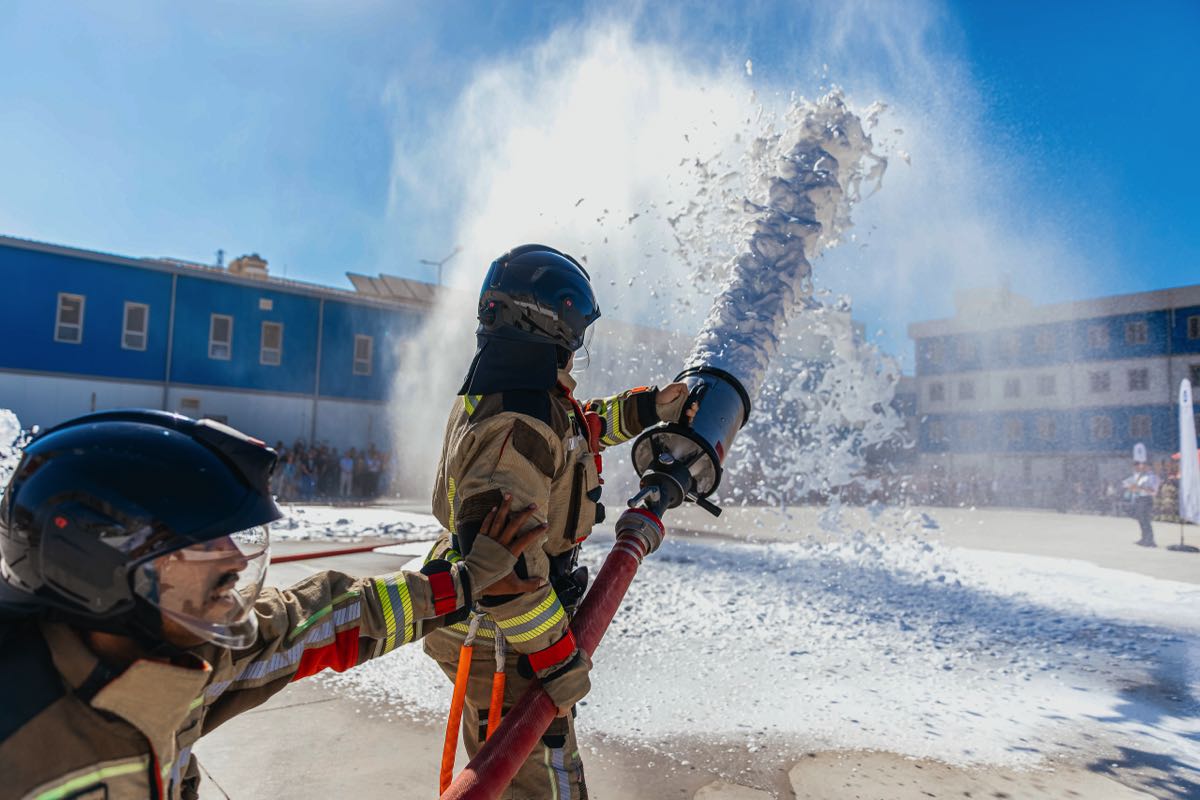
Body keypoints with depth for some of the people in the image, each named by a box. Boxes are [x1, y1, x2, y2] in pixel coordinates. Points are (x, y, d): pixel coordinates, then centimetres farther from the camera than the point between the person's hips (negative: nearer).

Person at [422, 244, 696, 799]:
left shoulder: (493, 393, 2)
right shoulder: (517, 429, -31)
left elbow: (573, 428, 19)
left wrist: (648, 408, 16)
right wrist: (558, 659, -29)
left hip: (482, 622, 10)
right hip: (503, 642, -10)